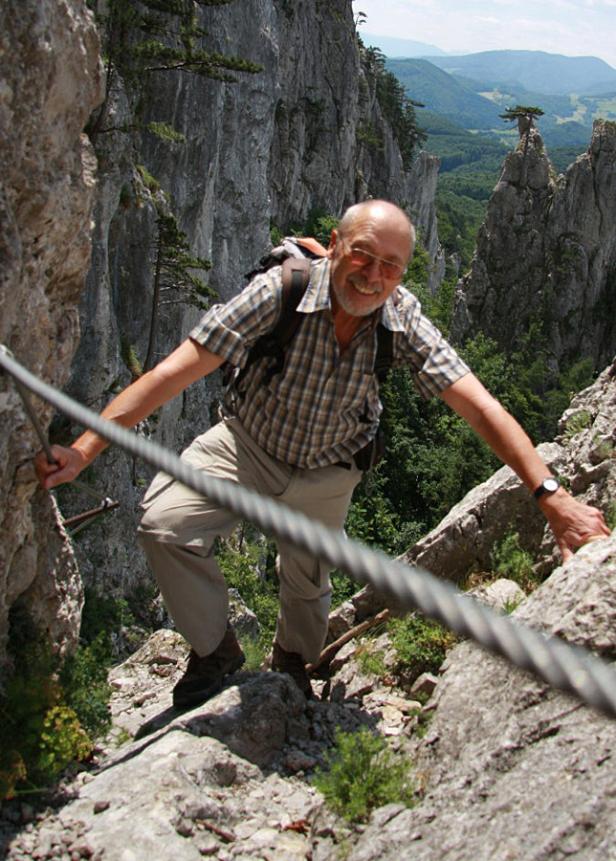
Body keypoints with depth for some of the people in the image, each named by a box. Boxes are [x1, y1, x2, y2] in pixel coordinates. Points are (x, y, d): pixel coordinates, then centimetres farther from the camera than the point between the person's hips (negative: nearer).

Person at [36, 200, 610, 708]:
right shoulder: (280, 291, -31)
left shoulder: (402, 318, -24)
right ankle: (215, 652, 5)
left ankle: (293, 661, 56)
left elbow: (479, 408, -26)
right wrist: (84, 448, -40)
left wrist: (552, 497, -37)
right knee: (164, 525, -22)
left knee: (306, 585, 19)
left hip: (326, 474, 2)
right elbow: (173, 372, -34)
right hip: (246, 445, -1)